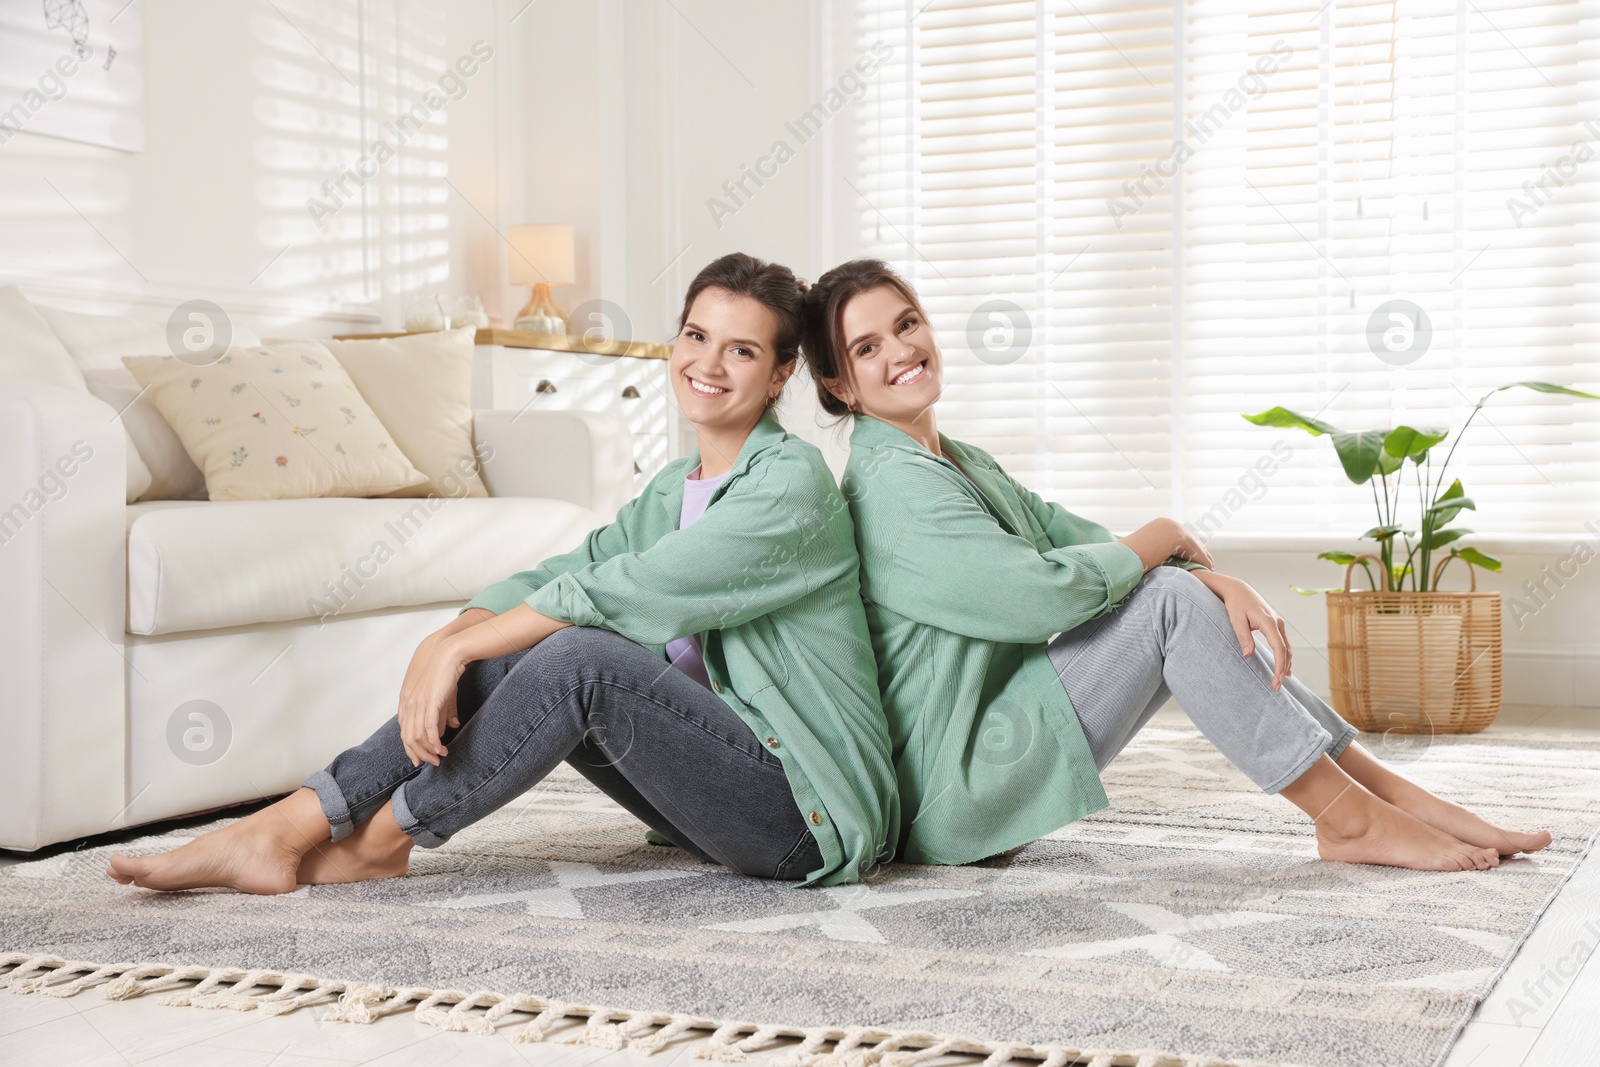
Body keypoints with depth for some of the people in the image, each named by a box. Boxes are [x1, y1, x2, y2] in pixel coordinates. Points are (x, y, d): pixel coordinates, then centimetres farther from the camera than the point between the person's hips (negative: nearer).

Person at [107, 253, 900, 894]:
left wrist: (459, 647, -20)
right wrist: (448, 642, -17)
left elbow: (619, 591, -22)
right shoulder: (671, 491, 14)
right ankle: (293, 824, -11)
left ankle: (378, 842, -11)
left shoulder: (792, 481, -13)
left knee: (580, 654, -27)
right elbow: (554, 576, 2)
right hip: (719, 783, 7)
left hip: (808, 812, -7)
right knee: (501, 650, -9)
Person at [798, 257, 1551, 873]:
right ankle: (1348, 820, -12)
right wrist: (1162, 542, -6)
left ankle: (1384, 788, 0)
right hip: (945, 800, -9)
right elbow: (1043, 592, -25)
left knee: (1201, 598, 2)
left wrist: (1219, 582, -9)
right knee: (1172, 602, -17)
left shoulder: (963, 462, 16)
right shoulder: (894, 483, -17)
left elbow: (1074, 540, 8)